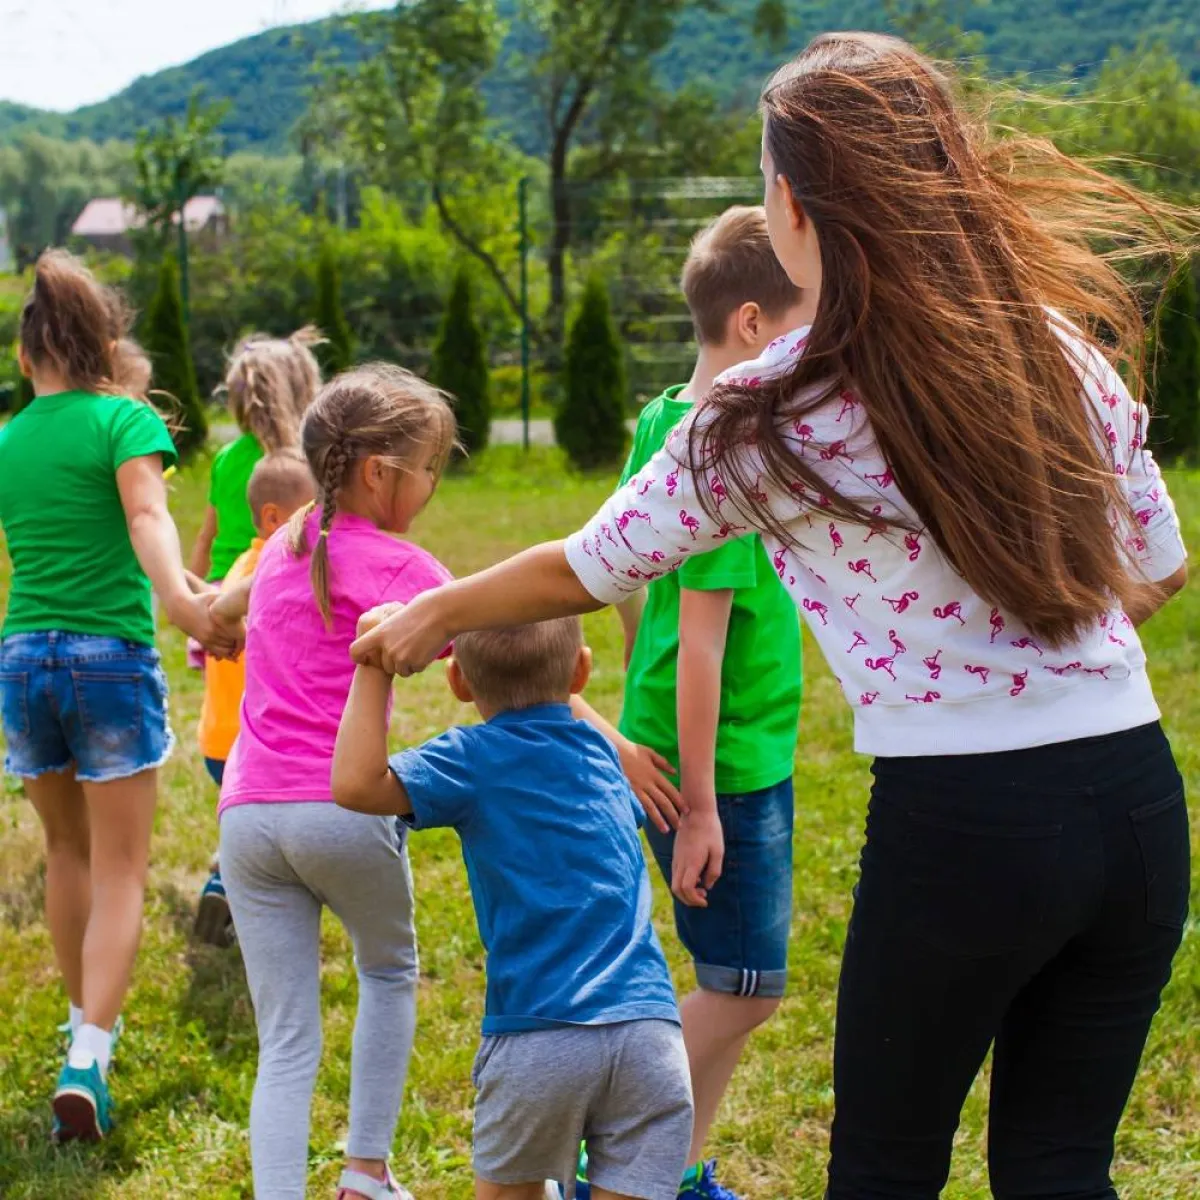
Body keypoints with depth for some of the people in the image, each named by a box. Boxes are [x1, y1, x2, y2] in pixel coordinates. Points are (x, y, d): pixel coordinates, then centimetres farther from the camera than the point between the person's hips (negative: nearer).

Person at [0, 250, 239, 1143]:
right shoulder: (124, 419, -4)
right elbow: (145, 512, -23)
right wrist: (179, 601, -38)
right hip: (110, 658, -4)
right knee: (119, 874, 0)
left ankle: (88, 1020, 36)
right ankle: (87, 1061, -14)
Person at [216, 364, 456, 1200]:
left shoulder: (288, 544, 15)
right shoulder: (398, 567, -4)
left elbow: (217, 609, 36)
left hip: (249, 813, 4)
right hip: (344, 810, -4)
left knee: (287, 1044, 6)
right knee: (390, 971, 25)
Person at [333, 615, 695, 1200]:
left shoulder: (473, 759, 1)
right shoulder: (601, 751, 17)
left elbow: (356, 784, -12)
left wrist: (374, 671, -5)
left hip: (538, 1039, -3)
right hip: (651, 1034, 3)